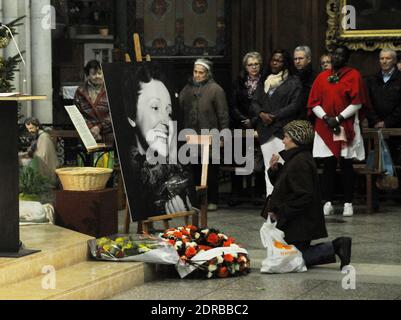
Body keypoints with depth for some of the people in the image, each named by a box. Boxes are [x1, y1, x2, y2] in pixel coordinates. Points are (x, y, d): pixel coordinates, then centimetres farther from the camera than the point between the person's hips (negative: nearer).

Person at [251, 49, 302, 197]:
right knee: (269, 168, 5)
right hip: (266, 131, 5)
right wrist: (261, 113, -6)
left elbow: (295, 105, -7)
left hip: (283, 129, -5)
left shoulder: (294, 82, 3)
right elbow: (255, 103, 16)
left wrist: (275, 116, -11)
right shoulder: (264, 82, 20)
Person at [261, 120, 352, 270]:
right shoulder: (295, 158, 11)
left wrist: (280, 214, -20)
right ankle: (336, 246, 11)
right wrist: (274, 169, 1)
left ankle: (335, 247, -6)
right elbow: (283, 184, 19)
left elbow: (303, 196, -27)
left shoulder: (299, 162, -22)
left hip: (299, 226, -10)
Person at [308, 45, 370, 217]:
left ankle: (348, 204, 4)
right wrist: (326, 117, -10)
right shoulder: (322, 77, 11)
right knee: (328, 165, 1)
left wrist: (338, 118, -14)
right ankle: (328, 203, 5)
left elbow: (357, 103, -6)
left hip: (346, 128, -2)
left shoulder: (353, 76, 1)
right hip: (324, 127, 3)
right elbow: (314, 103, 7)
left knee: (346, 165, 0)